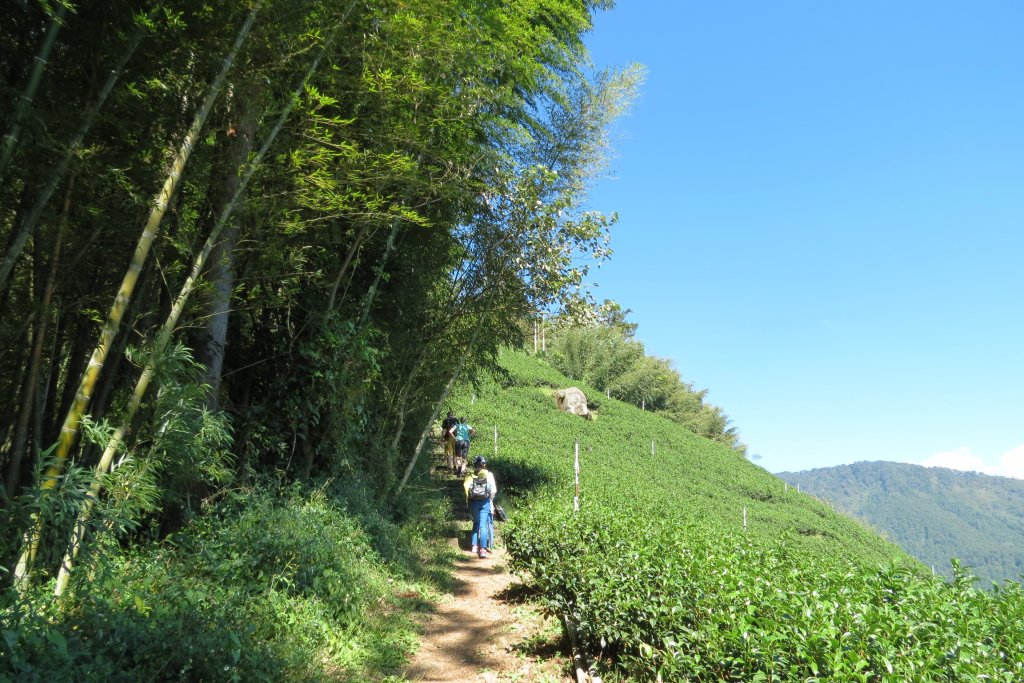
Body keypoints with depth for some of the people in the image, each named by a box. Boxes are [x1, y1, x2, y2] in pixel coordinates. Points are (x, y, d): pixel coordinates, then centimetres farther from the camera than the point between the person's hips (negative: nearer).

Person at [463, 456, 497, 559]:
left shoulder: (470, 475, 3)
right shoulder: (489, 474, 2)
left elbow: (466, 487, -5)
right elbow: (493, 490, 0)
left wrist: (468, 500, 8)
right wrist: (491, 499, 15)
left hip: (473, 502, 1)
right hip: (485, 502, -1)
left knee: (476, 523, 20)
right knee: (483, 525, -2)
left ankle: (474, 546, 16)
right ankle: (482, 549, -10)